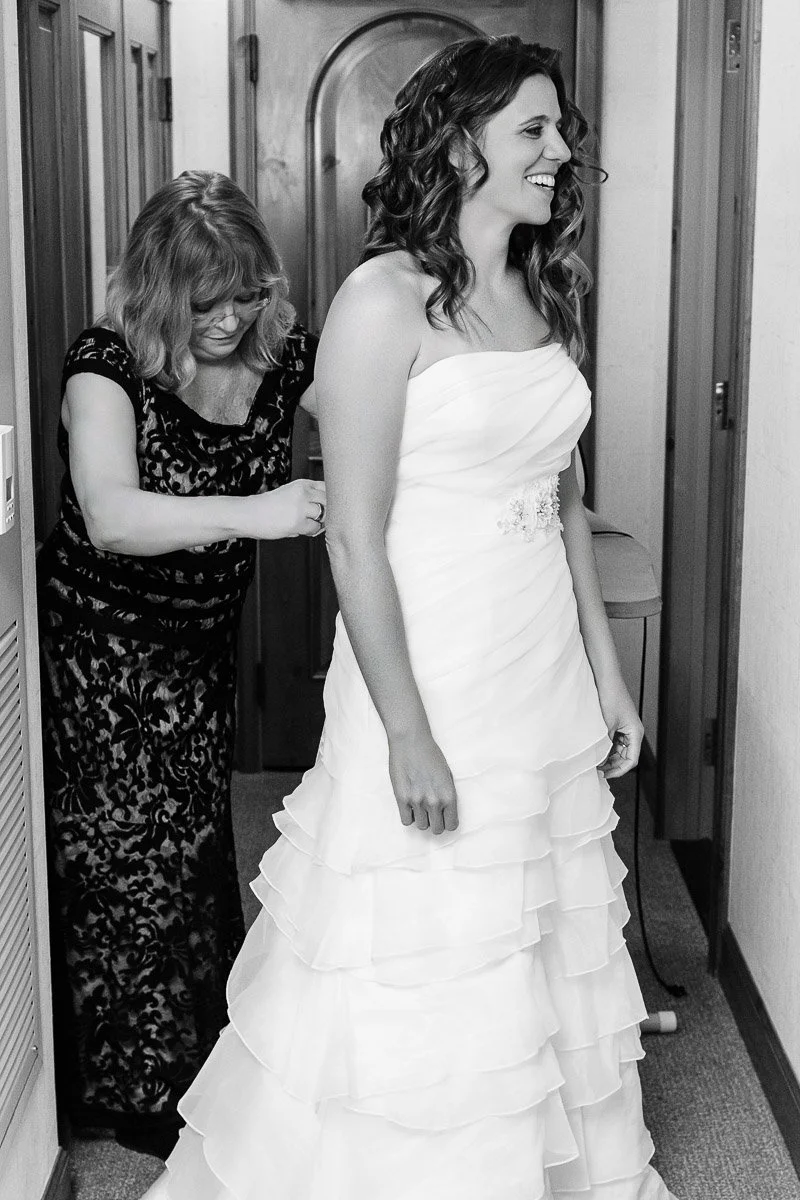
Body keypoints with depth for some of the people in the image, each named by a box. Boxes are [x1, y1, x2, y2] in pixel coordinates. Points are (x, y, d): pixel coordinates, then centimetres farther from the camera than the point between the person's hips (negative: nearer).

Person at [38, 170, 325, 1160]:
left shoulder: (280, 355, -6)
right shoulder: (107, 364, -21)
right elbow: (112, 518, -34)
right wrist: (253, 512, -46)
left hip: (205, 642, 5)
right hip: (102, 643, -5)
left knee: (198, 844, 14)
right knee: (130, 859, 3)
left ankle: (206, 1052, 32)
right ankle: (143, 1091, 19)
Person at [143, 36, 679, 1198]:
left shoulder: (548, 296, 9)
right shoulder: (384, 299, -13)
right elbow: (356, 537, -17)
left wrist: (607, 673, 14)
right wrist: (408, 733, -18)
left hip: (546, 691, 7)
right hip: (428, 678, -7)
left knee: (545, 967, 18)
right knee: (420, 983, 5)